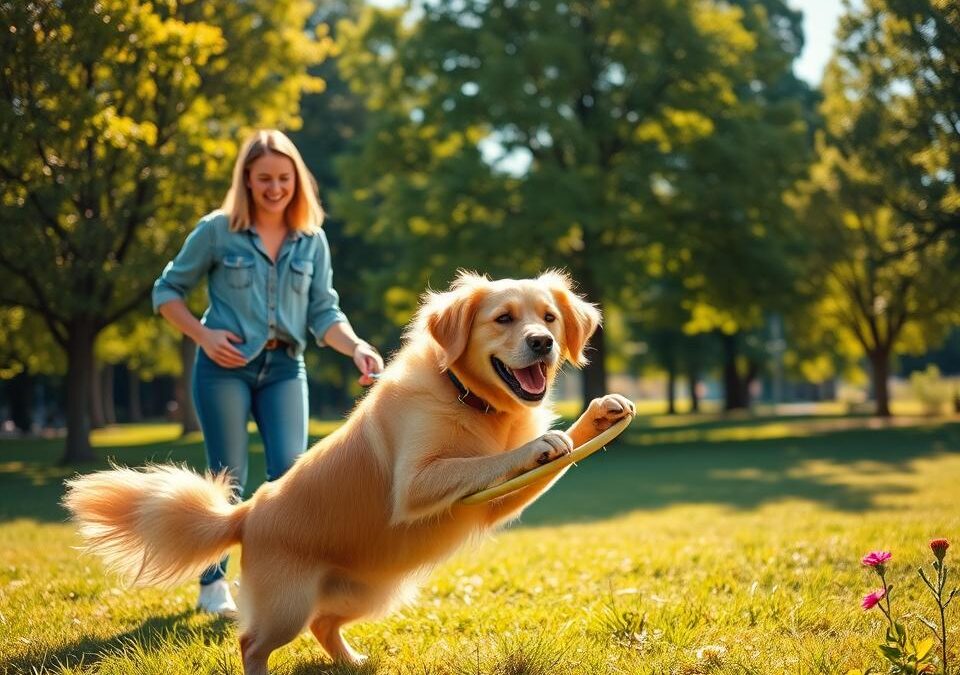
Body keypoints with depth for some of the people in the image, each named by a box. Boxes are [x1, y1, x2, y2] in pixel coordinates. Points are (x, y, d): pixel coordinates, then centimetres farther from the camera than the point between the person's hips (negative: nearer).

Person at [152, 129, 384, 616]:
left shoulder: (312, 239, 6)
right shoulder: (217, 230, -3)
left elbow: (324, 311, 3)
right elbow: (167, 291, 4)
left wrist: (356, 347, -16)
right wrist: (202, 335, -10)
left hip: (284, 368, 3)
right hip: (226, 366, -3)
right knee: (229, 480, 1)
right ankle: (212, 584, 18)